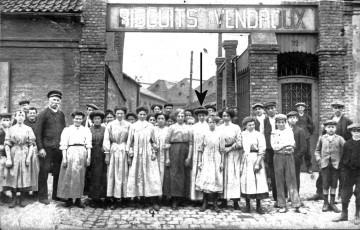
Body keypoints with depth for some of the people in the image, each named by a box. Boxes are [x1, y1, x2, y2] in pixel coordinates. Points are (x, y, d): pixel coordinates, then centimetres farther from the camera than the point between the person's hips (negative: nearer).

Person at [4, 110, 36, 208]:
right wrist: (8, 158, -7)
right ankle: (14, 199, 12)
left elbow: (31, 145, 2)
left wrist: (29, 157, -8)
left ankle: (21, 199, 12)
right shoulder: (11, 129, 7)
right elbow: (7, 144, 2)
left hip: (24, 154, 0)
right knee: (12, 177, 1)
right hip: (13, 154, 1)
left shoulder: (28, 129, 6)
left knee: (24, 177, 0)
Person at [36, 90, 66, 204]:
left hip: (59, 148, 5)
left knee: (58, 172, 9)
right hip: (47, 148, -5)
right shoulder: (43, 114, -2)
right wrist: (40, 148, -12)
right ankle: (43, 196, 10)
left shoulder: (61, 114, 12)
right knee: (44, 172, 0)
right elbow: (38, 132, -6)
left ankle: (56, 195, 21)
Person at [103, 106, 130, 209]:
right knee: (112, 174, 0)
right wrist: (107, 154, -3)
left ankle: (118, 198, 8)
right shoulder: (110, 125, 5)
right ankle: (113, 199, 4)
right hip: (113, 150, 0)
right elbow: (106, 139, 3)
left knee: (122, 174, 1)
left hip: (124, 151, 0)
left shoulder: (128, 125, 3)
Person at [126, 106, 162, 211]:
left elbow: (154, 141, 11)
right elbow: (130, 141, 7)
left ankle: (154, 201, -6)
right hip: (137, 154, 1)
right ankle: (140, 196, 9)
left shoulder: (150, 126, 7)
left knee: (152, 176, -6)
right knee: (137, 175, 0)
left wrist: (154, 152, 1)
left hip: (148, 153, 0)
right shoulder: (133, 126, 6)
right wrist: (129, 154, 2)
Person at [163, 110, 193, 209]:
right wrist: (167, 157, -6)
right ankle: (174, 201, 1)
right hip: (174, 151, -2)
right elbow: (167, 142, 1)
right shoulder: (172, 127, 6)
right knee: (173, 173, -5)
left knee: (183, 174, 3)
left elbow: (191, 143, 5)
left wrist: (189, 157, -5)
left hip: (184, 151, 2)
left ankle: (178, 198, 13)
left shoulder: (188, 128, 11)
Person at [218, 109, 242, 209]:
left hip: (233, 153, -2)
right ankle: (224, 199, 6)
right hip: (221, 153, 2)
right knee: (223, 176, 0)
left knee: (234, 175, -5)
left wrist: (229, 148, -9)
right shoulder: (219, 128, 11)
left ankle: (235, 202, -3)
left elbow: (239, 142, -1)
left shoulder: (236, 127, 4)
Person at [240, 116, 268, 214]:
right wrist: (241, 164, 7)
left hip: (256, 159, -2)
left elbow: (262, 150, -5)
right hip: (245, 160, 2)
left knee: (259, 181, -6)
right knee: (246, 182, 2)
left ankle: (258, 206, 0)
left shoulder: (259, 135, 1)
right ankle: (247, 205, 11)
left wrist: (257, 163, -13)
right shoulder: (242, 135, 10)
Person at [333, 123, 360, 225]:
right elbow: (344, 158, 8)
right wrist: (343, 166, -1)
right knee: (346, 193, 6)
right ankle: (344, 214, 17)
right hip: (349, 171, 2)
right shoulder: (347, 144, 4)